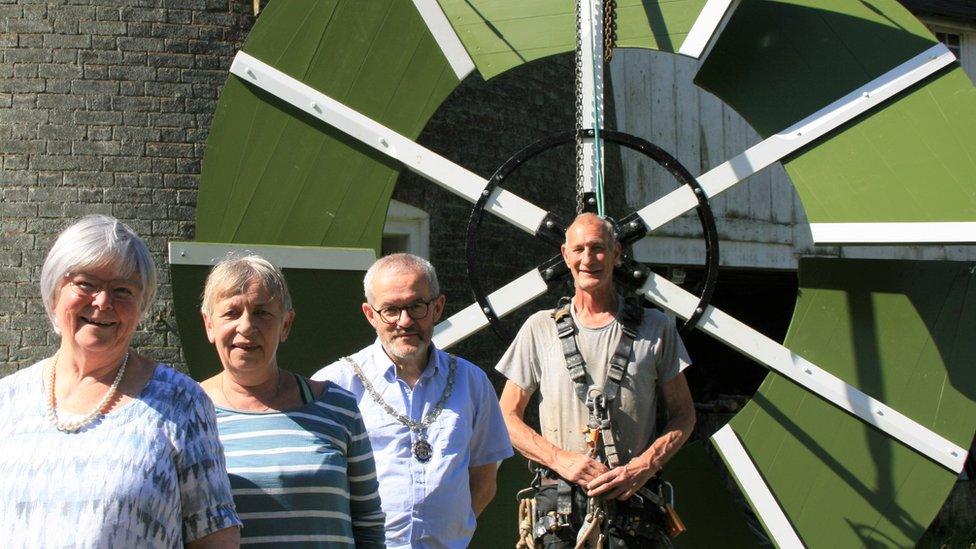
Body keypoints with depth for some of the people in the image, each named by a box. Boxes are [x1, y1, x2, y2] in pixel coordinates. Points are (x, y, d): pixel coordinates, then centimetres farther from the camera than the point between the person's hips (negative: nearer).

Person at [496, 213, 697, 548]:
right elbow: (508, 417, 9)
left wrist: (645, 466, -7)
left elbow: (684, 415, 10)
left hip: (633, 503, 0)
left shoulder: (656, 328, 7)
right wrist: (561, 459, -7)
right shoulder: (540, 328, 7)